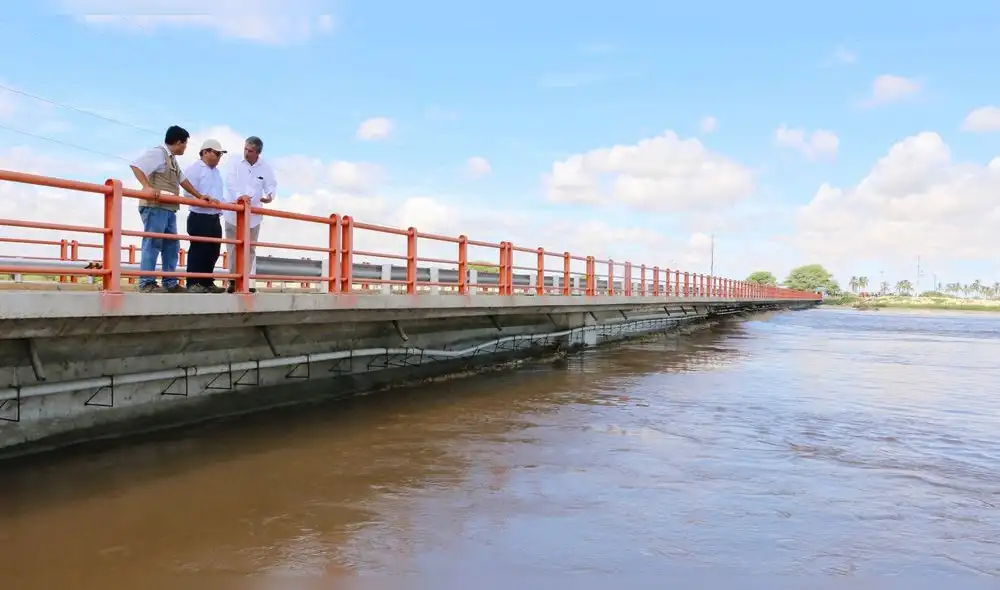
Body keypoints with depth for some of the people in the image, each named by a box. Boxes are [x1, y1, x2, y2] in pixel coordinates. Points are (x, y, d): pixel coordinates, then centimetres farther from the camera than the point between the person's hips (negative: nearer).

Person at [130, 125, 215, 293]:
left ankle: (170, 283, 16)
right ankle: (146, 283, -8)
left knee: (172, 246, 11)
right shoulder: (157, 153, -7)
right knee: (152, 244, -9)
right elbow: (136, 165, -19)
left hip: (169, 209, 10)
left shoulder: (173, 159, 21)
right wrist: (147, 187, -30)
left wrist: (199, 196, 28)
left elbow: (182, 180, 29)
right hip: (155, 207, -10)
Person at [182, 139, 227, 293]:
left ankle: (207, 282, 18)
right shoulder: (194, 169, -5)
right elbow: (189, 194, -14)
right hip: (199, 218, -8)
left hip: (214, 218, 8)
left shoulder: (216, 171, 20)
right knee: (198, 250, -6)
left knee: (213, 251, 9)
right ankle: (193, 283, -1)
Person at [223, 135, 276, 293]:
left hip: (253, 215, 1)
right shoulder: (236, 165, -3)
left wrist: (269, 196, -26)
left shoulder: (265, 168, 0)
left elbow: (271, 186, -2)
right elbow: (230, 183, -14)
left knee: (250, 249, 5)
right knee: (233, 248, 2)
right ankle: (233, 279, 9)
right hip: (233, 213, -1)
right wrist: (239, 196, -33)